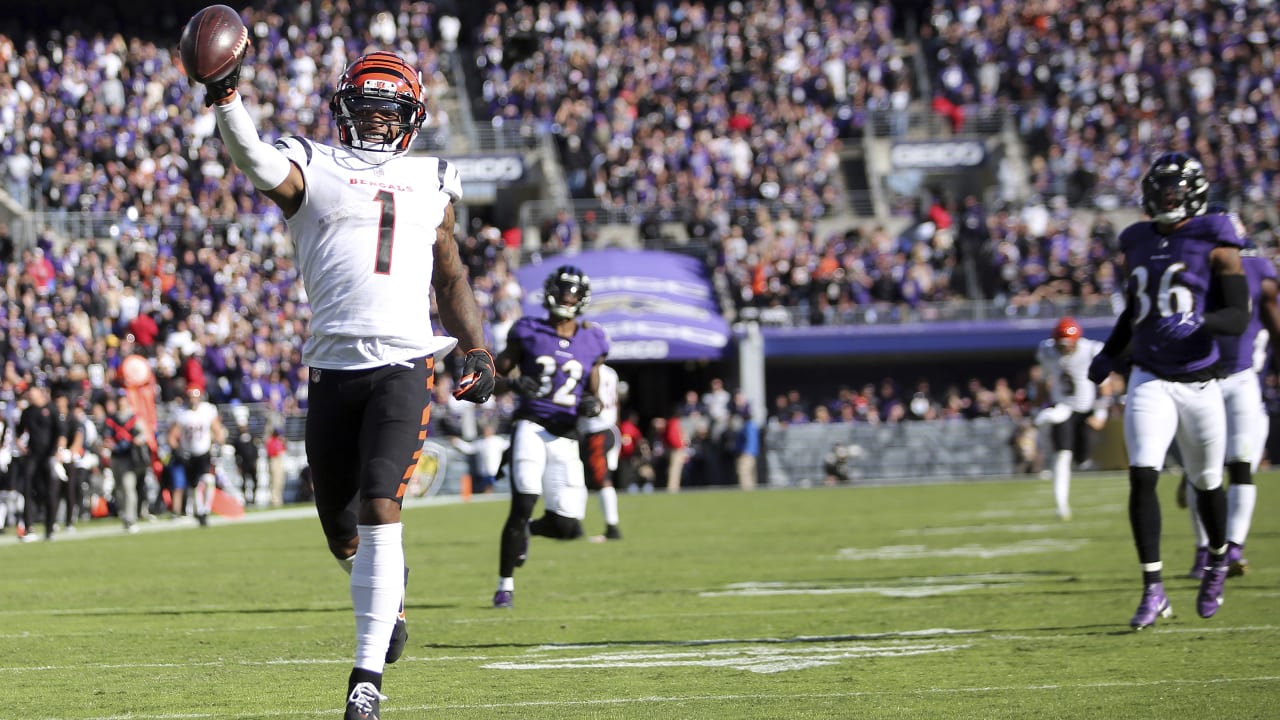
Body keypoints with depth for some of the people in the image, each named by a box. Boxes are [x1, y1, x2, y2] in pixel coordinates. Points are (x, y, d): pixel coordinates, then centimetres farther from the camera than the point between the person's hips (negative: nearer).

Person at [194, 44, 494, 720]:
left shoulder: (430, 183, 17)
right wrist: (226, 99, -34)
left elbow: (452, 278, 28)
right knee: (341, 530, 8)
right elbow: (256, 161, -16)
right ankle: (389, 604, 41)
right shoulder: (312, 170, 7)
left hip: (404, 365, 0)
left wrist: (477, 349, 18)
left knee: (379, 509, -16)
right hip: (334, 365, 0)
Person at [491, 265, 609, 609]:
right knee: (524, 501, -20)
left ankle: (528, 529, 33)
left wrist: (593, 405, -6)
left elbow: (594, 395, 17)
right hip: (531, 425, -3)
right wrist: (513, 384, -15)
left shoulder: (591, 342, 11)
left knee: (568, 527, -3)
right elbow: (494, 374, 7)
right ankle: (505, 584, -6)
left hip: (565, 435, 3)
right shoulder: (529, 332, 4)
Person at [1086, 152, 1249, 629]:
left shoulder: (1215, 246, -6)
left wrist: (1196, 322, -31)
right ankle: (1153, 591, -12)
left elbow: (1238, 318, -14)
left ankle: (1217, 562, 41)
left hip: (1200, 383, -3)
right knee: (1142, 478, -14)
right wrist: (1109, 356, 12)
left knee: (1206, 483, 12)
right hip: (1150, 381, 3)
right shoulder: (1137, 244, 9)